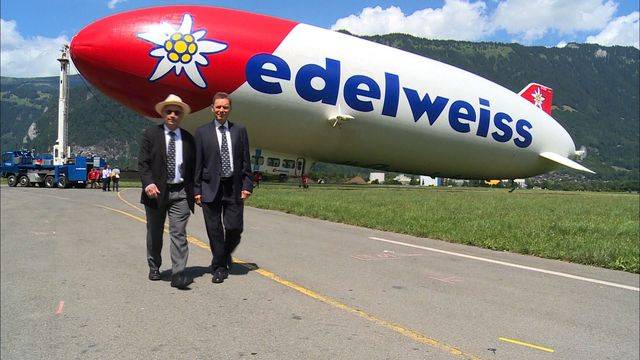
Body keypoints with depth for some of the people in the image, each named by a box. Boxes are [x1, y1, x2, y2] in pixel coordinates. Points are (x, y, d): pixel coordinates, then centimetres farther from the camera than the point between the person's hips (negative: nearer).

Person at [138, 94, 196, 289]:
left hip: (180, 193, 0)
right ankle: (154, 268, 33)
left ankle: (178, 275, -8)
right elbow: (143, 162, -4)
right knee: (154, 234, 14)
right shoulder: (151, 134, 2)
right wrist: (148, 183, -19)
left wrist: (193, 191, 4)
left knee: (179, 234, -7)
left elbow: (192, 168, 10)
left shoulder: (188, 138, 8)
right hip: (156, 191, 0)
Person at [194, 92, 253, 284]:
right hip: (210, 187, -1)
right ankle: (219, 268, 18)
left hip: (234, 188, 1)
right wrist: (197, 190, -3)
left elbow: (245, 161, 8)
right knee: (214, 230, 4)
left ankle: (226, 253, 31)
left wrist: (247, 186, 0)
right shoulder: (202, 132, 5)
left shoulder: (239, 130, 9)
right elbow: (197, 163, 3)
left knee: (234, 228, -1)